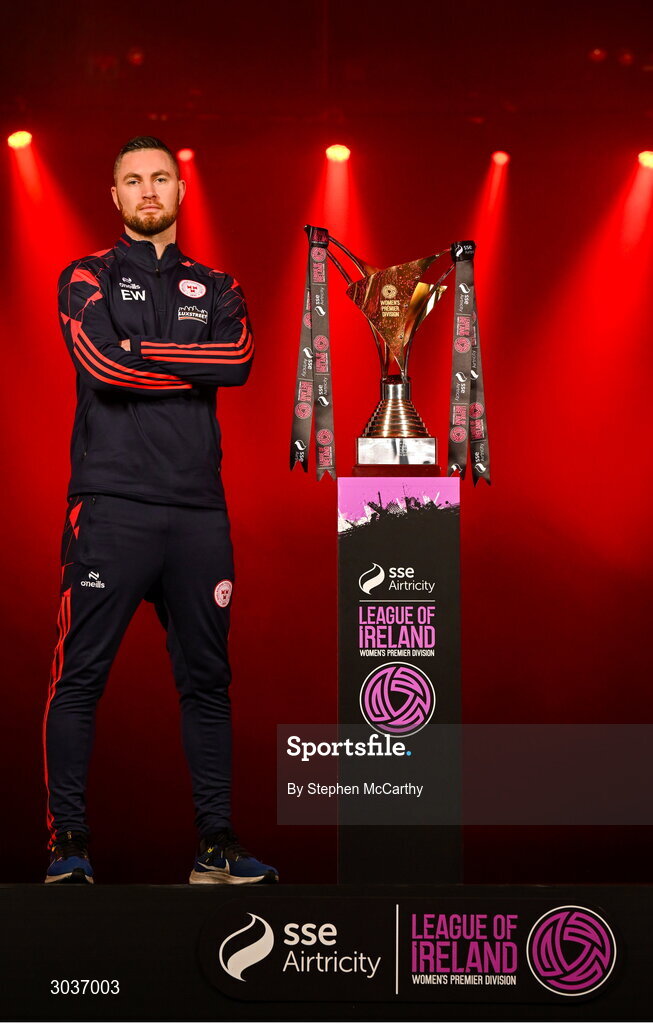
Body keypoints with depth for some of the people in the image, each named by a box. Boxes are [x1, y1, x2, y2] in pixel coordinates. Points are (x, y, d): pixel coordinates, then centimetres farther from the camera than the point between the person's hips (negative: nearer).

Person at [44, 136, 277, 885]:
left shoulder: (215, 289, 18)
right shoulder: (89, 278, 9)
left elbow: (238, 359, -3)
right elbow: (101, 363, -10)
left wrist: (143, 353, -8)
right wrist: (191, 369, -2)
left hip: (198, 508, 4)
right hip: (111, 506, -3)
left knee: (207, 680, 6)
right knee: (80, 677, -6)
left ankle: (216, 847, 11)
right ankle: (67, 845, -2)